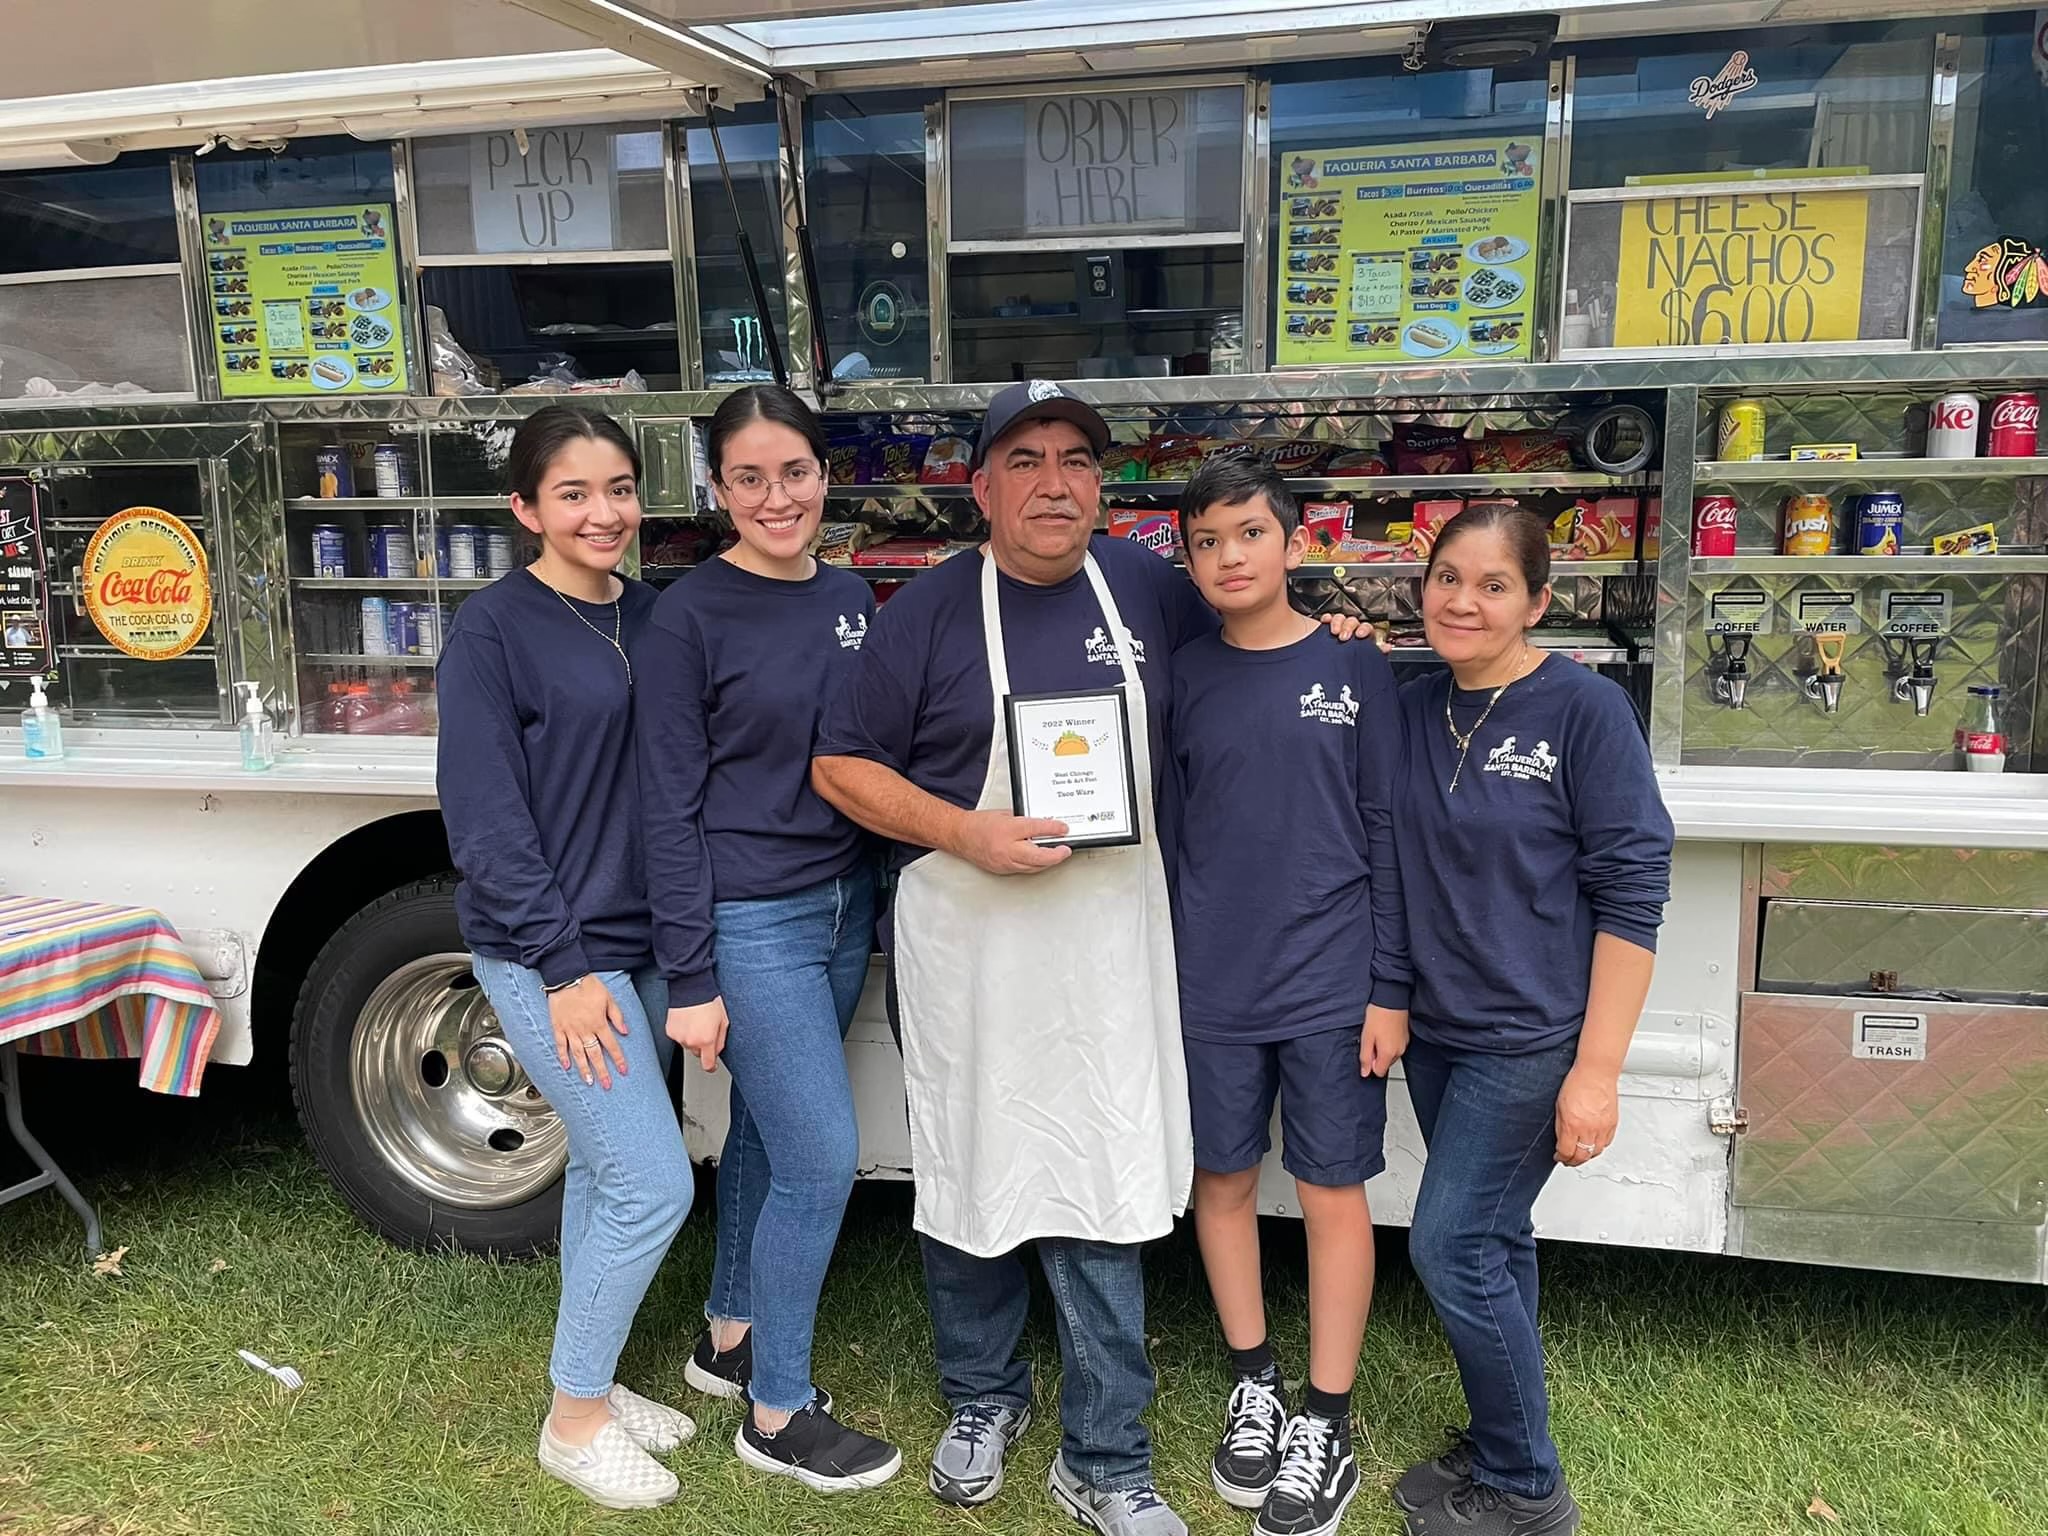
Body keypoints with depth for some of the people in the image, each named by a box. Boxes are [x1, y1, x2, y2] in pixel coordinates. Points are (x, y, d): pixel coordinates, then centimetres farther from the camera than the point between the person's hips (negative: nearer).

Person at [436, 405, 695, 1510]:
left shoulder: (647, 616, 7)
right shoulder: (493, 631, -11)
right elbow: (485, 819, -14)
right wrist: (565, 965, -17)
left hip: (642, 941, 6)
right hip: (548, 952, -6)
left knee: (605, 1170, 16)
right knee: (653, 1183, -6)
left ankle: (593, 1385, 34)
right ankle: (573, 1421, 15)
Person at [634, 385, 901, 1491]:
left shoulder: (851, 600, 6)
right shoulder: (689, 618, -12)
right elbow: (670, 808, -12)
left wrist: (881, 902, 10)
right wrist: (689, 980, -13)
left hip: (844, 908, 6)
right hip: (748, 921, -6)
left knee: (768, 1132, 18)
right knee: (822, 1154, -4)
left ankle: (729, 1338, 37)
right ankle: (777, 1413, 14)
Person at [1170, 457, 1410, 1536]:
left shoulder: (1353, 666, -3)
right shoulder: (1186, 676, 2)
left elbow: (1387, 832, -3)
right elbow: (1165, 831, 6)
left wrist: (1390, 987, -5)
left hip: (1333, 987, -2)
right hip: (1211, 986, 3)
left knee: (1333, 1194, 7)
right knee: (1223, 1181, 13)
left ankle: (1327, 1426, 23)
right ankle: (1252, 1387, 34)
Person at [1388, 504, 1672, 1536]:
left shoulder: (1584, 709, -13)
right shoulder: (1410, 709, 3)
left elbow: (1631, 892, -14)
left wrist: (1597, 1069, -16)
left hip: (1531, 1036, -5)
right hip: (1436, 1027, 5)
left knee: (1450, 1248, -3)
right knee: (1491, 1242, 16)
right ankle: (1499, 1447, 34)